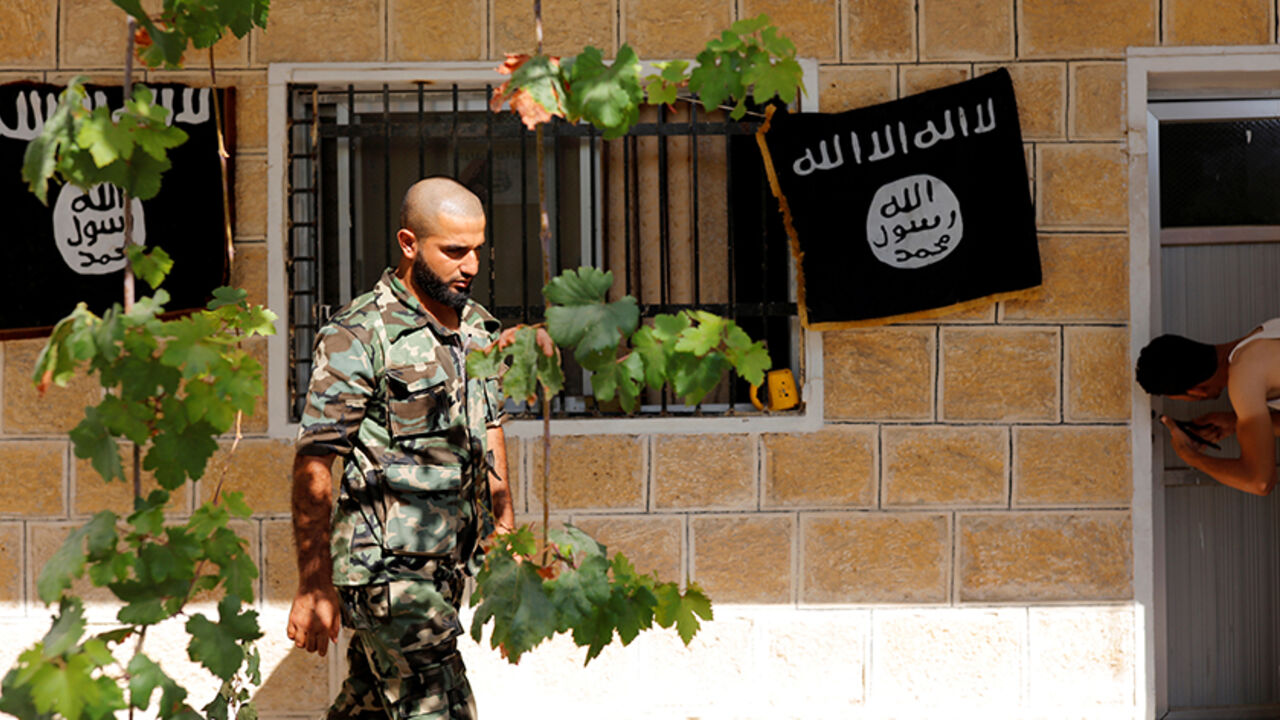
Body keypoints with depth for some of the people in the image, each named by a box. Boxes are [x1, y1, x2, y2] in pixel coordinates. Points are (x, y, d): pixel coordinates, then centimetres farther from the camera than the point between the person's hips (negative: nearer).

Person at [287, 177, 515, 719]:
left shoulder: (478, 328, 11)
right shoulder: (358, 337, -13)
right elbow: (312, 466, -13)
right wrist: (313, 586, -16)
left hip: (450, 567, 7)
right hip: (387, 567, -7)